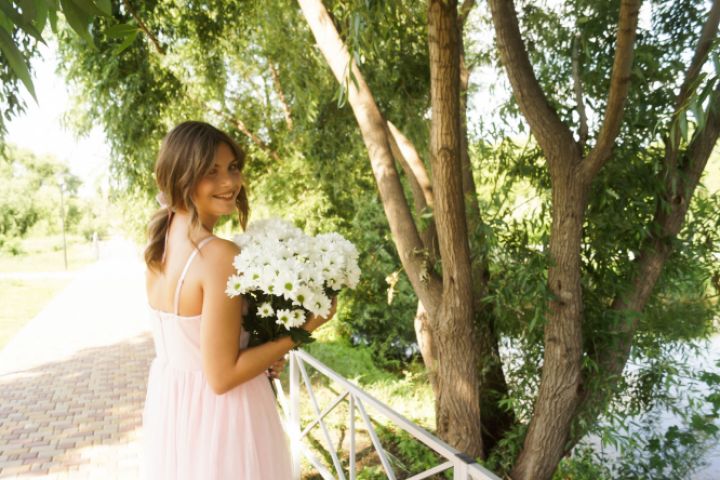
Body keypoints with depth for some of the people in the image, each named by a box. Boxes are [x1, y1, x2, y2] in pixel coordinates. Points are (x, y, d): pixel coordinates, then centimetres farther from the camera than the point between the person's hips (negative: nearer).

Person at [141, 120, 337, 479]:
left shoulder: (158, 244, -1)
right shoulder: (220, 255, -26)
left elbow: (192, 344, 8)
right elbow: (222, 376, -23)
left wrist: (262, 354, 5)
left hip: (169, 403, 8)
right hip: (217, 416, -7)